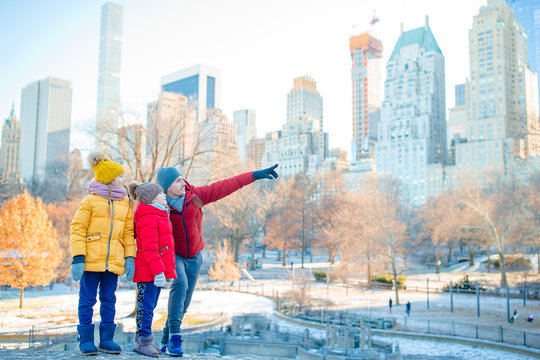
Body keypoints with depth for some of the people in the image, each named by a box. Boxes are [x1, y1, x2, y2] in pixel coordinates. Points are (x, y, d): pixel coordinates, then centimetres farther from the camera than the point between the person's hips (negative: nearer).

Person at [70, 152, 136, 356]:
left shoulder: (125, 203, 13)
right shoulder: (91, 200, 1)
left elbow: (128, 232, 13)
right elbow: (77, 229, -3)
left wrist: (129, 258, 3)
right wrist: (78, 258, -12)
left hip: (113, 262, 4)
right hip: (91, 261, -4)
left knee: (109, 300, 8)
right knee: (87, 299, 1)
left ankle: (106, 340, 16)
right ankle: (86, 340, 10)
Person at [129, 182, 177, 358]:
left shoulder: (160, 216, 20)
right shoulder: (148, 218, -14)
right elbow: (149, 249, -20)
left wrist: (168, 270, 22)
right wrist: (158, 272, -23)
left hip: (159, 269, 10)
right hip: (148, 271, -10)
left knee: (150, 306, 14)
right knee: (146, 305, -3)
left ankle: (141, 340, 23)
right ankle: (143, 342, 5)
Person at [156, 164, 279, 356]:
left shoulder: (195, 195, -11)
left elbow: (224, 187, -11)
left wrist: (255, 175, -12)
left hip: (194, 257, 4)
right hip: (173, 255, -3)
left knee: (184, 302, 5)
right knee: (180, 284, -30)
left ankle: (166, 342, 20)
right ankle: (174, 336, -23)